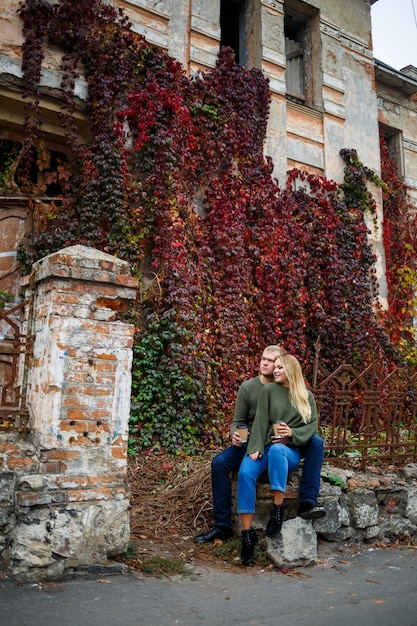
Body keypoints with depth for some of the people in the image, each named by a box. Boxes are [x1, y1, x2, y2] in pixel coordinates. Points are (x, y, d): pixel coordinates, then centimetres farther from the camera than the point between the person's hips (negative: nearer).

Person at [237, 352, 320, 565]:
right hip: (265, 447, 1)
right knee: (246, 473, -30)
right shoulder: (268, 390, 9)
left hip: (290, 450, -1)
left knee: (277, 449, -39)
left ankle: (278, 508, -27)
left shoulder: (306, 396, 13)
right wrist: (255, 448, -14)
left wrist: (293, 433, -14)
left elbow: (313, 424, 4)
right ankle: (247, 533, -24)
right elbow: (260, 421, -1)